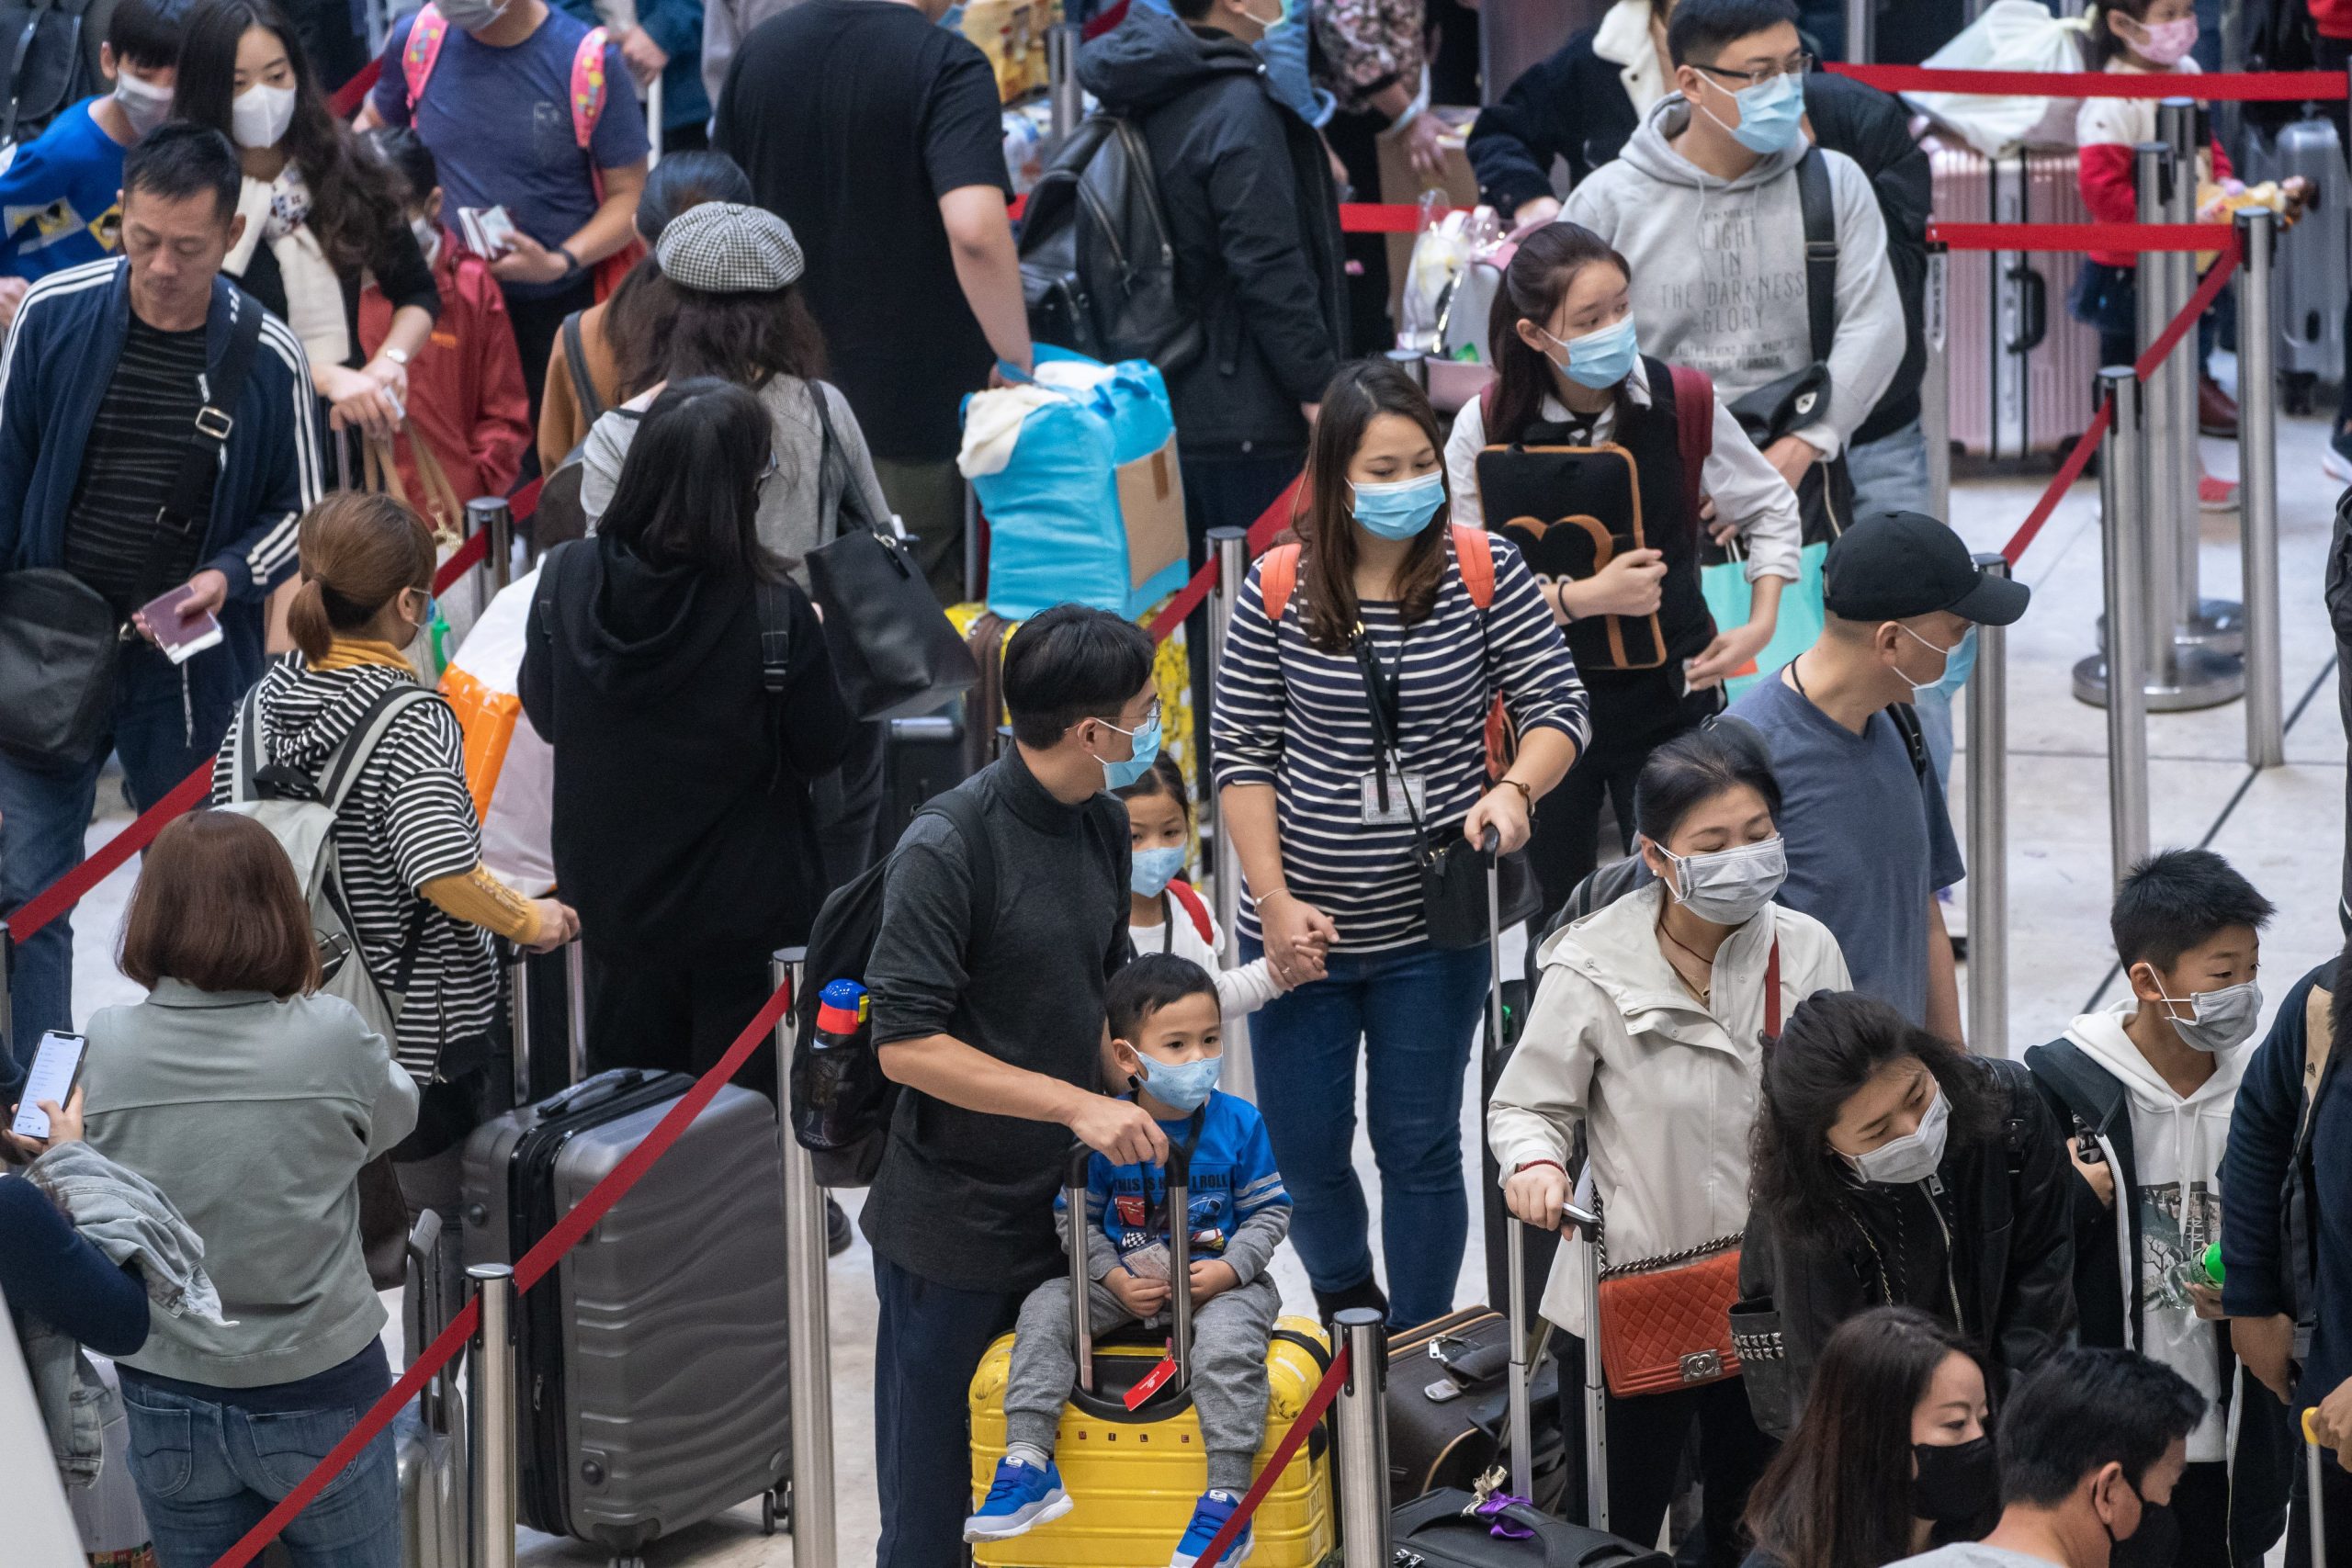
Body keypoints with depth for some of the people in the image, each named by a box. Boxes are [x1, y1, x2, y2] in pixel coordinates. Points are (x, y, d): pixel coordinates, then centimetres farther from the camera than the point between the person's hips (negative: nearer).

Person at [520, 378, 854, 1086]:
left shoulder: (566, 581, -12)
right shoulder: (774, 613, -23)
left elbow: (544, 716, 3)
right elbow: (821, 749, -10)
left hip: (613, 897, 4)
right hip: (747, 912, -4)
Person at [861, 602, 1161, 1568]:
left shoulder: (1102, 826, 6)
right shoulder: (947, 851, -19)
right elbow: (906, 1045, -21)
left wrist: (1133, 1111, 6)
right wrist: (1078, 1106, -23)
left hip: (1062, 1210, 7)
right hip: (953, 1229, -7)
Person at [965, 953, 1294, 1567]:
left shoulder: (1239, 1124, -5)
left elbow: (1269, 1212, 1)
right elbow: (1075, 1219, 3)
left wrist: (1229, 1270, -15)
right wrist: (1116, 1279, -11)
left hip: (1220, 1281, -2)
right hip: (1127, 1280, 3)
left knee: (1226, 1341, -33)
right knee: (1046, 1308, -18)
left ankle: (1227, 1497, -30)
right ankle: (1028, 1465, -20)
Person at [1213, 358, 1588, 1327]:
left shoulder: (1484, 572, -6)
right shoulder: (1279, 590, -6)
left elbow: (1558, 708, -4)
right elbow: (1242, 755, -2)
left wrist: (1514, 790, -25)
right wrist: (1275, 901, -9)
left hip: (1432, 929, -1)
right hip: (1301, 930, 1)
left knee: (1420, 1148, 6)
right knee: (1303, 1151, 9)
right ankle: (1346, 1307, 37)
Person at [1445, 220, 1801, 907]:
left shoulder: (1683, 405, -8)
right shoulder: (1486, 429, -11)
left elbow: (1772, 508, 9)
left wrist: (1761, 624, -1)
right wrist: (1585, 597, -21)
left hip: (1669, 699, 0)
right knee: (1556, 910, 10)